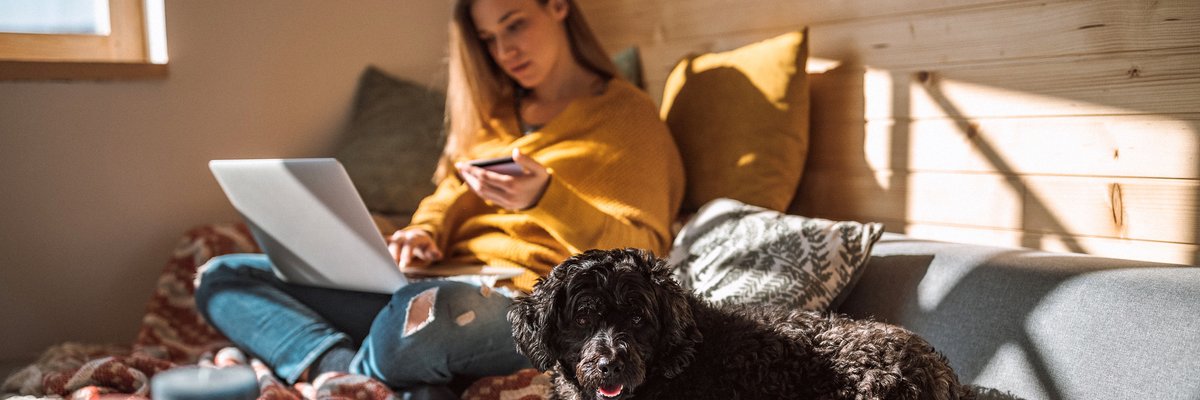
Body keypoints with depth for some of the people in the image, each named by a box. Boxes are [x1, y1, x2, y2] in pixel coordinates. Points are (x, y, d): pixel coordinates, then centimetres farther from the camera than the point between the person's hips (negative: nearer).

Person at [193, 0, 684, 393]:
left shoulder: (626, 112, 3)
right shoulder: (496, 110, 22)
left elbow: (639, 255, -6)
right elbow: (452, 195, 20)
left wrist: (545, 198, -22)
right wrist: (422, 234, -4)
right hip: (438, 284, 7)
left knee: (417, 316, -42)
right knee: (223, 278, -2)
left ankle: (342, 375, -12)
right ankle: (350, 370, -26)